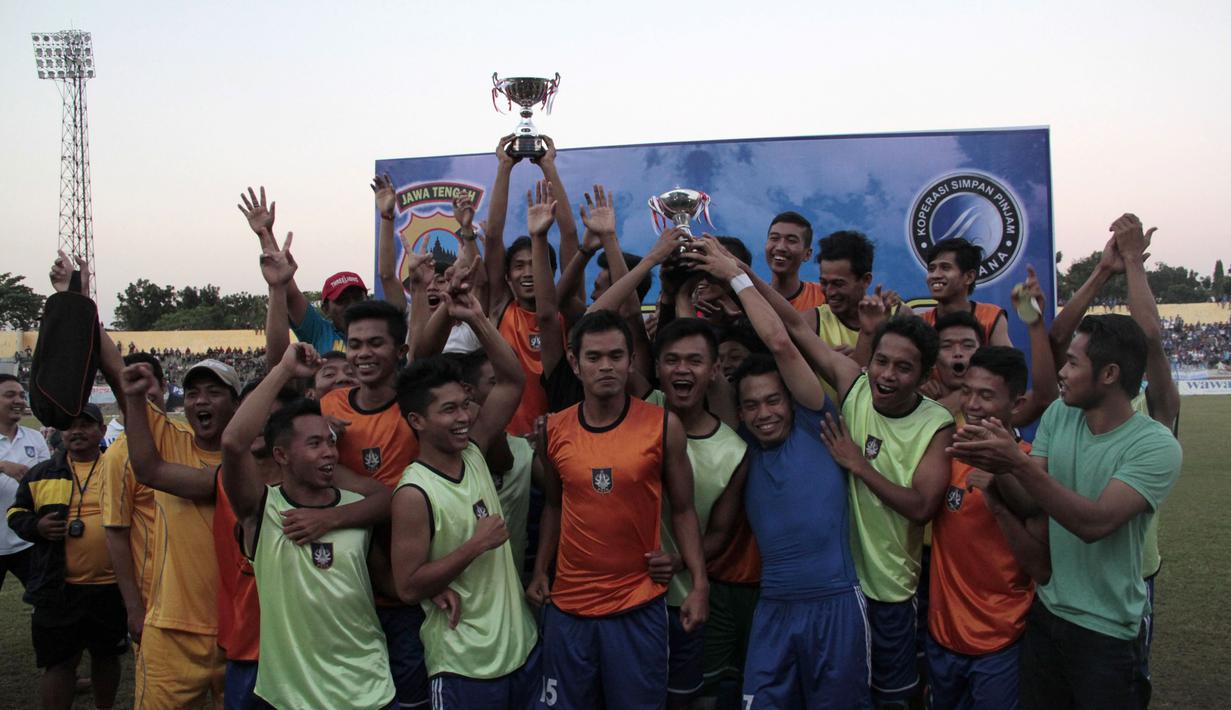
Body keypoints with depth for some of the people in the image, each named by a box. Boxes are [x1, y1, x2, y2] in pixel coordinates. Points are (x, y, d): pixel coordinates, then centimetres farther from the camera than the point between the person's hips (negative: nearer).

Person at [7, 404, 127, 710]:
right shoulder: (41, 474, 5)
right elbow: (16, 512, 14)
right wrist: (35, 526, -7)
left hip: (111, 587, 0)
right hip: (58, 590, 0)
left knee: (106, 655, 17)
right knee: (59, 661, 3)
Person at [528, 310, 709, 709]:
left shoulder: (663, 427, -8)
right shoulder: (555, 431, -1)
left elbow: (682, 511, -2)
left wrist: (699, 584, -8)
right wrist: (539, 571, 5)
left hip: (639, 606, -2)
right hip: (567, 605, 2)